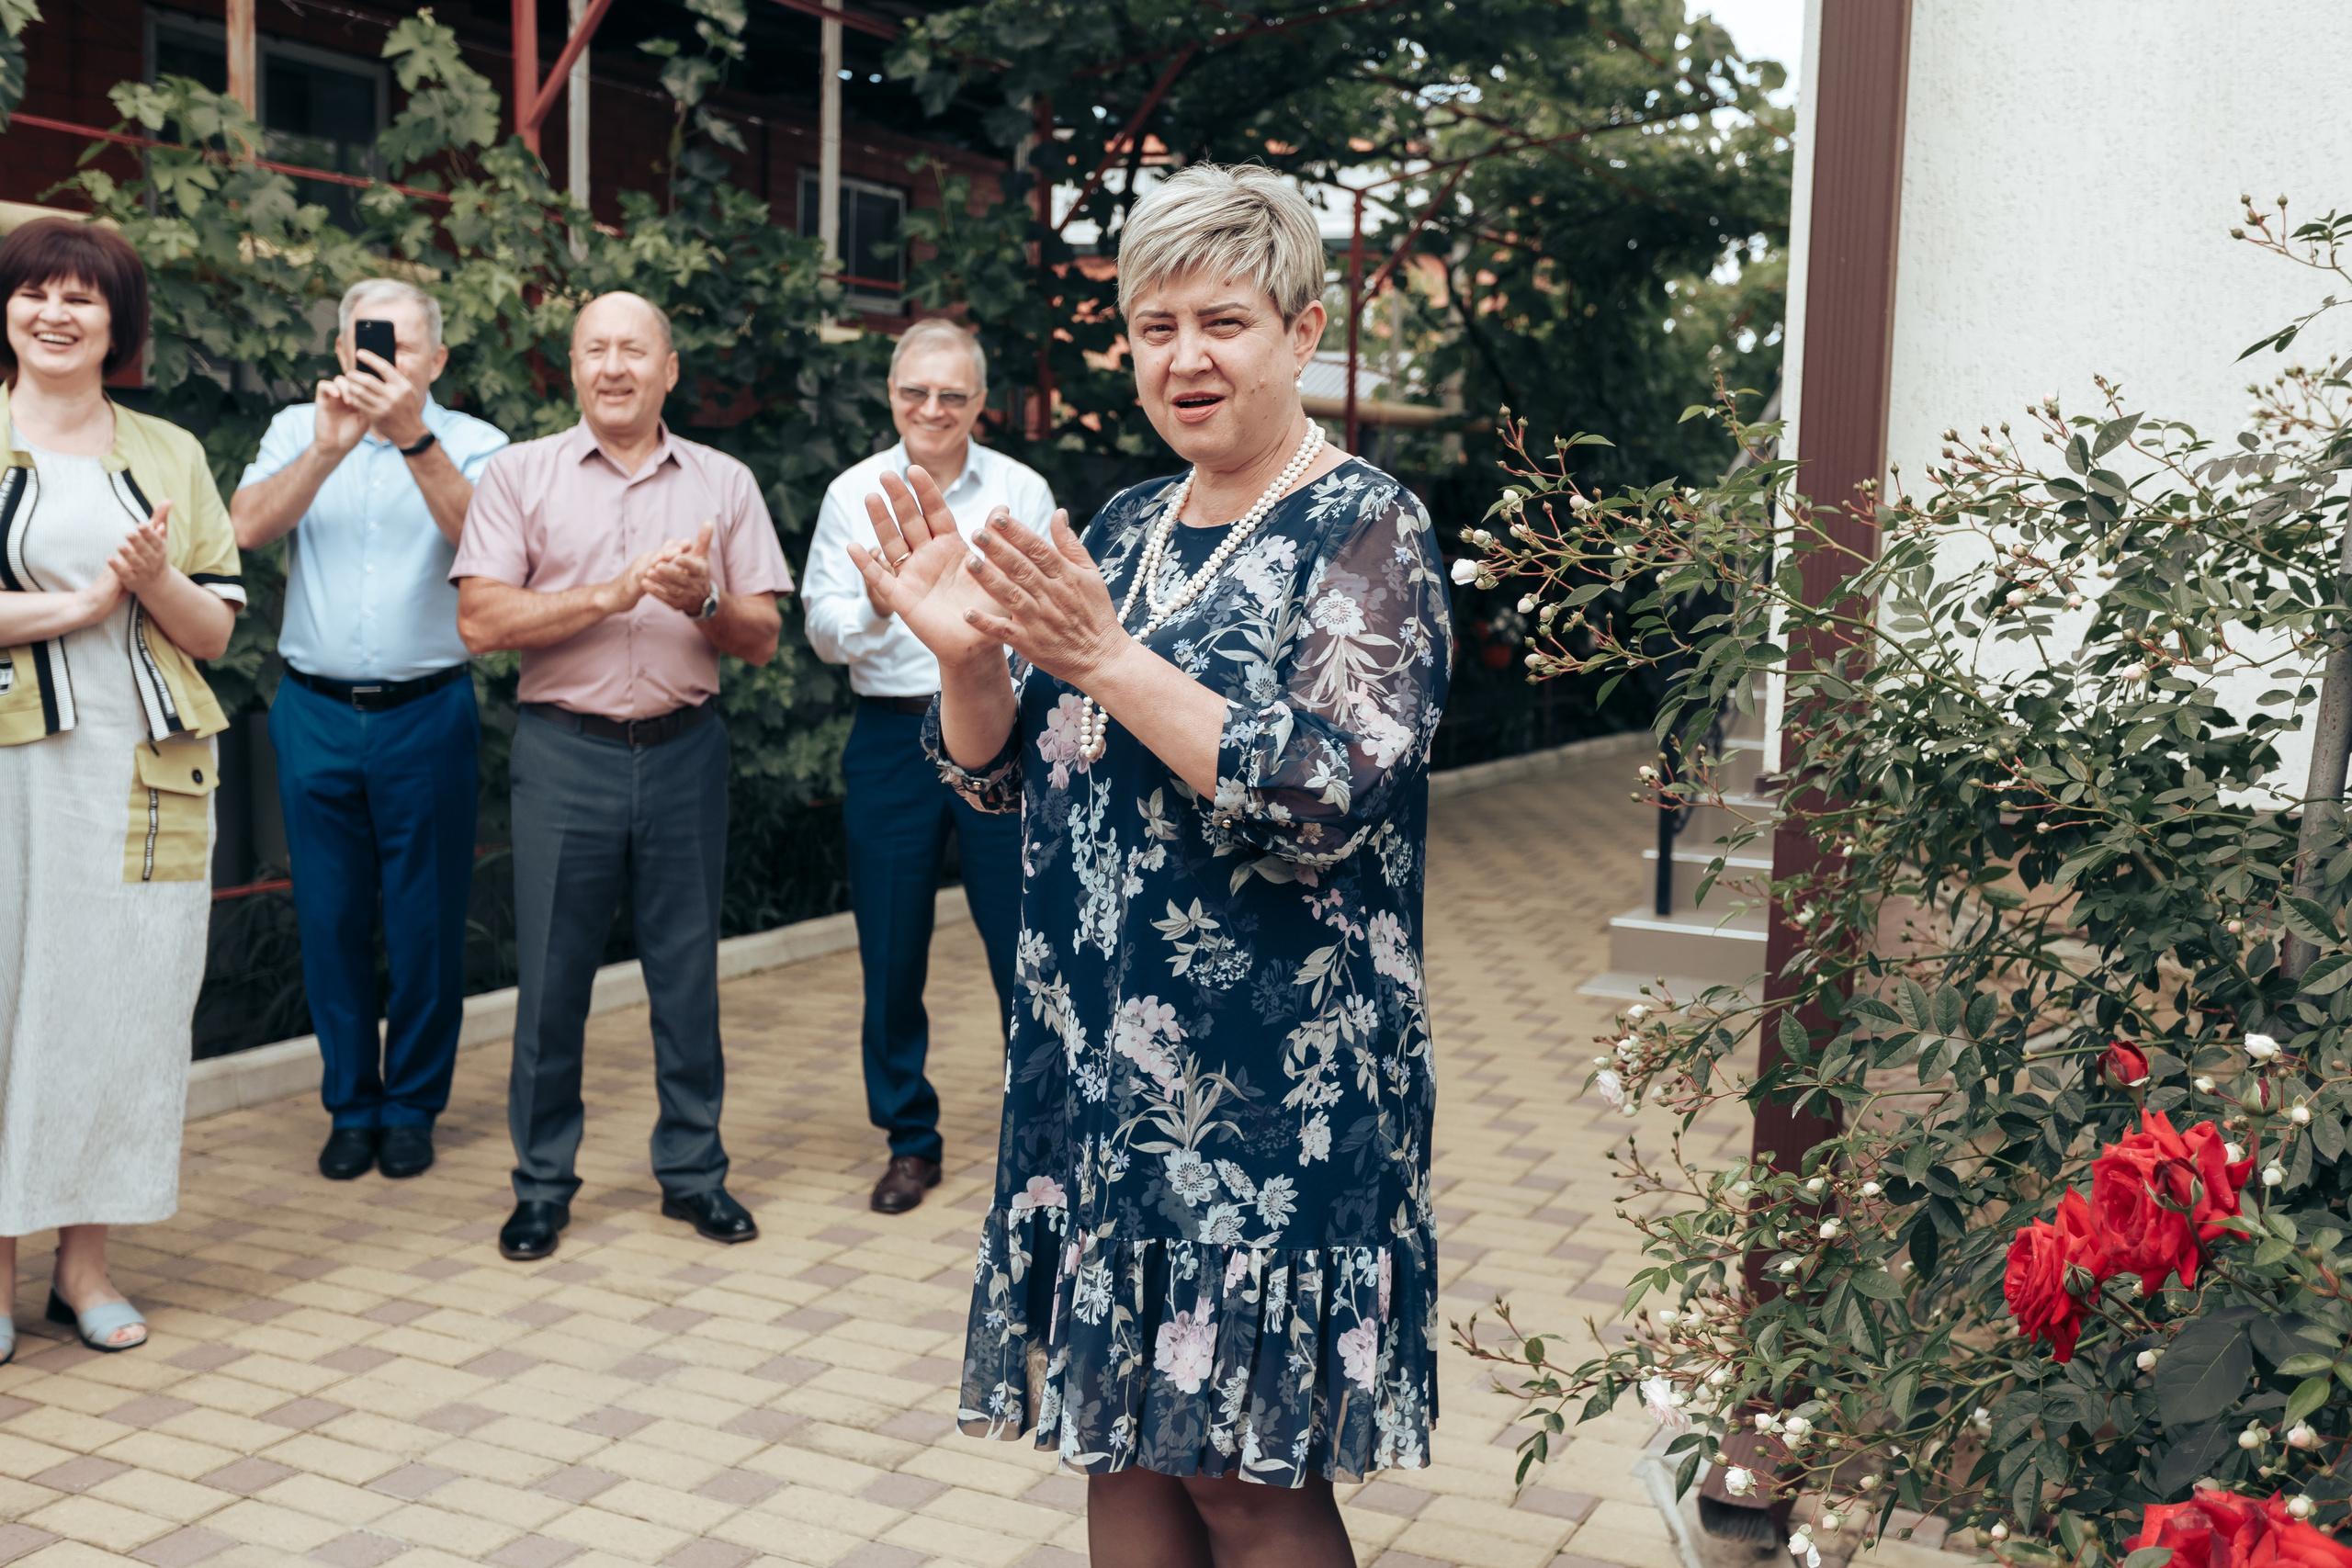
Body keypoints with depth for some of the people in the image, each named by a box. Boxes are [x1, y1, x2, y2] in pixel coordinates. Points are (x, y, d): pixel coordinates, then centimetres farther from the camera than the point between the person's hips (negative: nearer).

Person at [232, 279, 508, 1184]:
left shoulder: (472, 444, 2)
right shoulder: (298, 430, 8)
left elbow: (477, 536, -19)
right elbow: (248, 528, -9)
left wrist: (413, 436, -31)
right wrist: (330, 446, -22)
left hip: (426, 712, -2)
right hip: (315, 711, 2)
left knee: (426, 921, 4)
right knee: (331, 917, 8)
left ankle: (412, 1106, 20)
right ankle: (350, 1106, 22)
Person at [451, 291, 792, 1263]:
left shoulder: (724, 483, 9)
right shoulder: (519, 474, 4)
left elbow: (762, 639, 6)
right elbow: (481, 621, -6)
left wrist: (701, 601, -14)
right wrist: (611, 594, -14)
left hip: (685, 749, 1)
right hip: (564, 751, -1)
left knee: (687, 966, 7)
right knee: (552, 972, 3)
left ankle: (693, 1170, 19)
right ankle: (542, 1183, 17)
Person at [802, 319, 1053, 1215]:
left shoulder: (1023, 492, 3)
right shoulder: (854, 494, 4)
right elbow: (824, 632, -1)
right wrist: (879, 599, -21)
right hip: (894, 735, 1)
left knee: (1025, 950, 1)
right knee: (890, 957, 6)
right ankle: (910, 1141, 23)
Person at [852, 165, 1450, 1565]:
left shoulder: (1366, 528, -8)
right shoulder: (1127, 529, 12)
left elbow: (1325, 804, -20)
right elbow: (1006, 779, 11)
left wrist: (1109, 659, -22)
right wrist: (968, 655, -8)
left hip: (1268, 1078, -6)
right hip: (1095, 1062, 7)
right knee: (1118, 1436, 15)